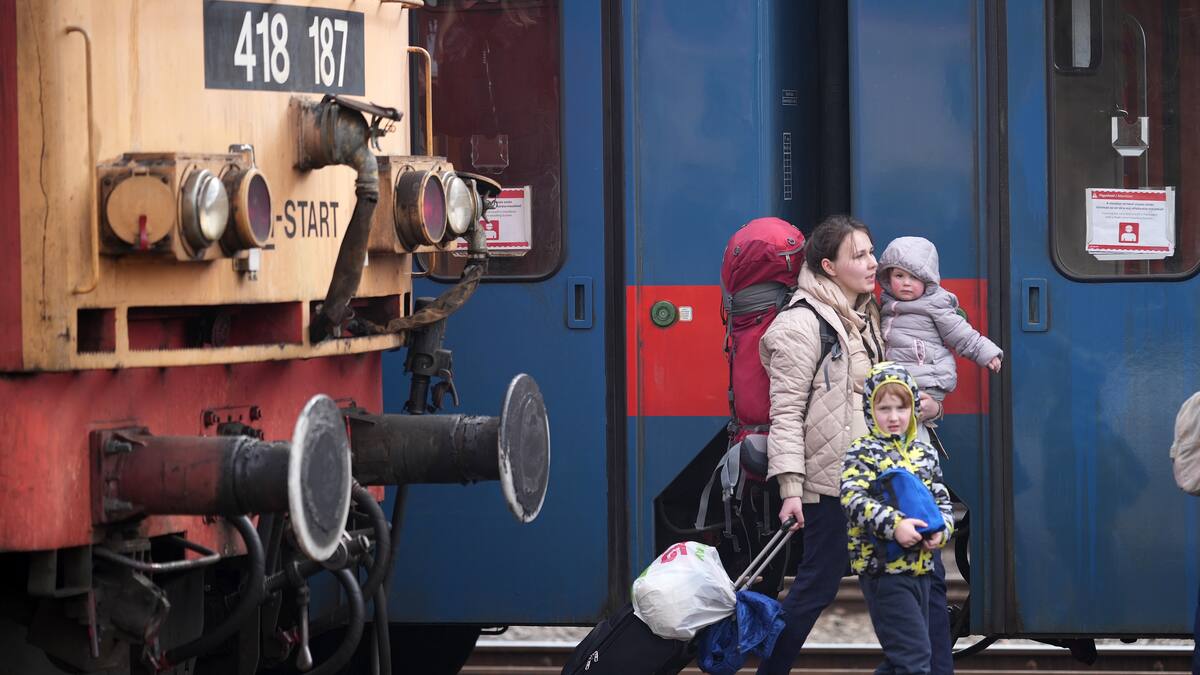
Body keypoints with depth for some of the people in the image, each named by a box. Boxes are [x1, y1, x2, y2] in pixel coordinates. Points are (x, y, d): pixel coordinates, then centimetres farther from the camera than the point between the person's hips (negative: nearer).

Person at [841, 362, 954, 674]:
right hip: (883, 568, -7)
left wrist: (941, 529, -8)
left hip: (920, 566, 7)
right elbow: (853, 499, -19)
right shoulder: (863, 452, -6)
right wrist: (894, 525, -30)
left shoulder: (924, 452, 12)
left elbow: (942, 499, 14)